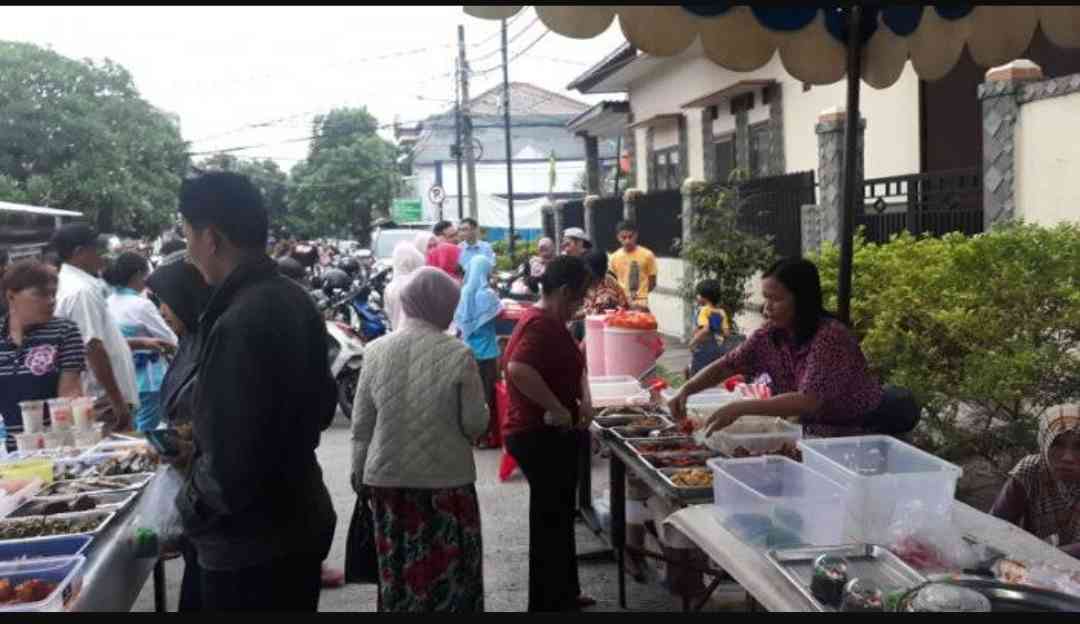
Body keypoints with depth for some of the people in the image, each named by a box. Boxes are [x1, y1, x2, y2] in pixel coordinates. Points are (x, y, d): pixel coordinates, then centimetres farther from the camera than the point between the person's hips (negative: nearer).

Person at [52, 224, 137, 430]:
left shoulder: (69, 285, 13)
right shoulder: (82, 291, -17)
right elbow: (93, 349, -23)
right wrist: (118, 401, -22)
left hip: (97, 397, 10)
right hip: (103, 399, -10)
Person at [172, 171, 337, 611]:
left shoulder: (238, 325, -27)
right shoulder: (294, 299, 2)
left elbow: (231, 469, -28)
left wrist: (191, 508, -7)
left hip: (251, 547, -8)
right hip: (300, 520, 9)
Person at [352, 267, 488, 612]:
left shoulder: (376, 351, -2)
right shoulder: (457, 354, -11)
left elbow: (361, 424, 3)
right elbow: (475, 423, -10)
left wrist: (359, 473, 15)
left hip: (388, 478, 3)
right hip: (446, 478, -3)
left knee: (397, 570, 15)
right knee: (448, 570, 10)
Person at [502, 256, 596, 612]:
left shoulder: (549, 322, 13)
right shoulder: (543, 324, -21)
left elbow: (572, 366, 24)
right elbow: (518, 369, -37)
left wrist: (584, 400, 6)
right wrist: (556, 408, -28)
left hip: (549, 435, 11)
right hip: (542, 436, -11)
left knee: (559, 518, 20)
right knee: (550, 522, 1)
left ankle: (564, 595, 34)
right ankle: (549, 603, 13)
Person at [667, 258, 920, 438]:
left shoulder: (830, 337, -25)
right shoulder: (770, 335, -4)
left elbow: (807, 402, -34)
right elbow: (725, 366, 0)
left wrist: (740, 408, -37)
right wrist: (686, 390, -17)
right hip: (814, 433, 6)